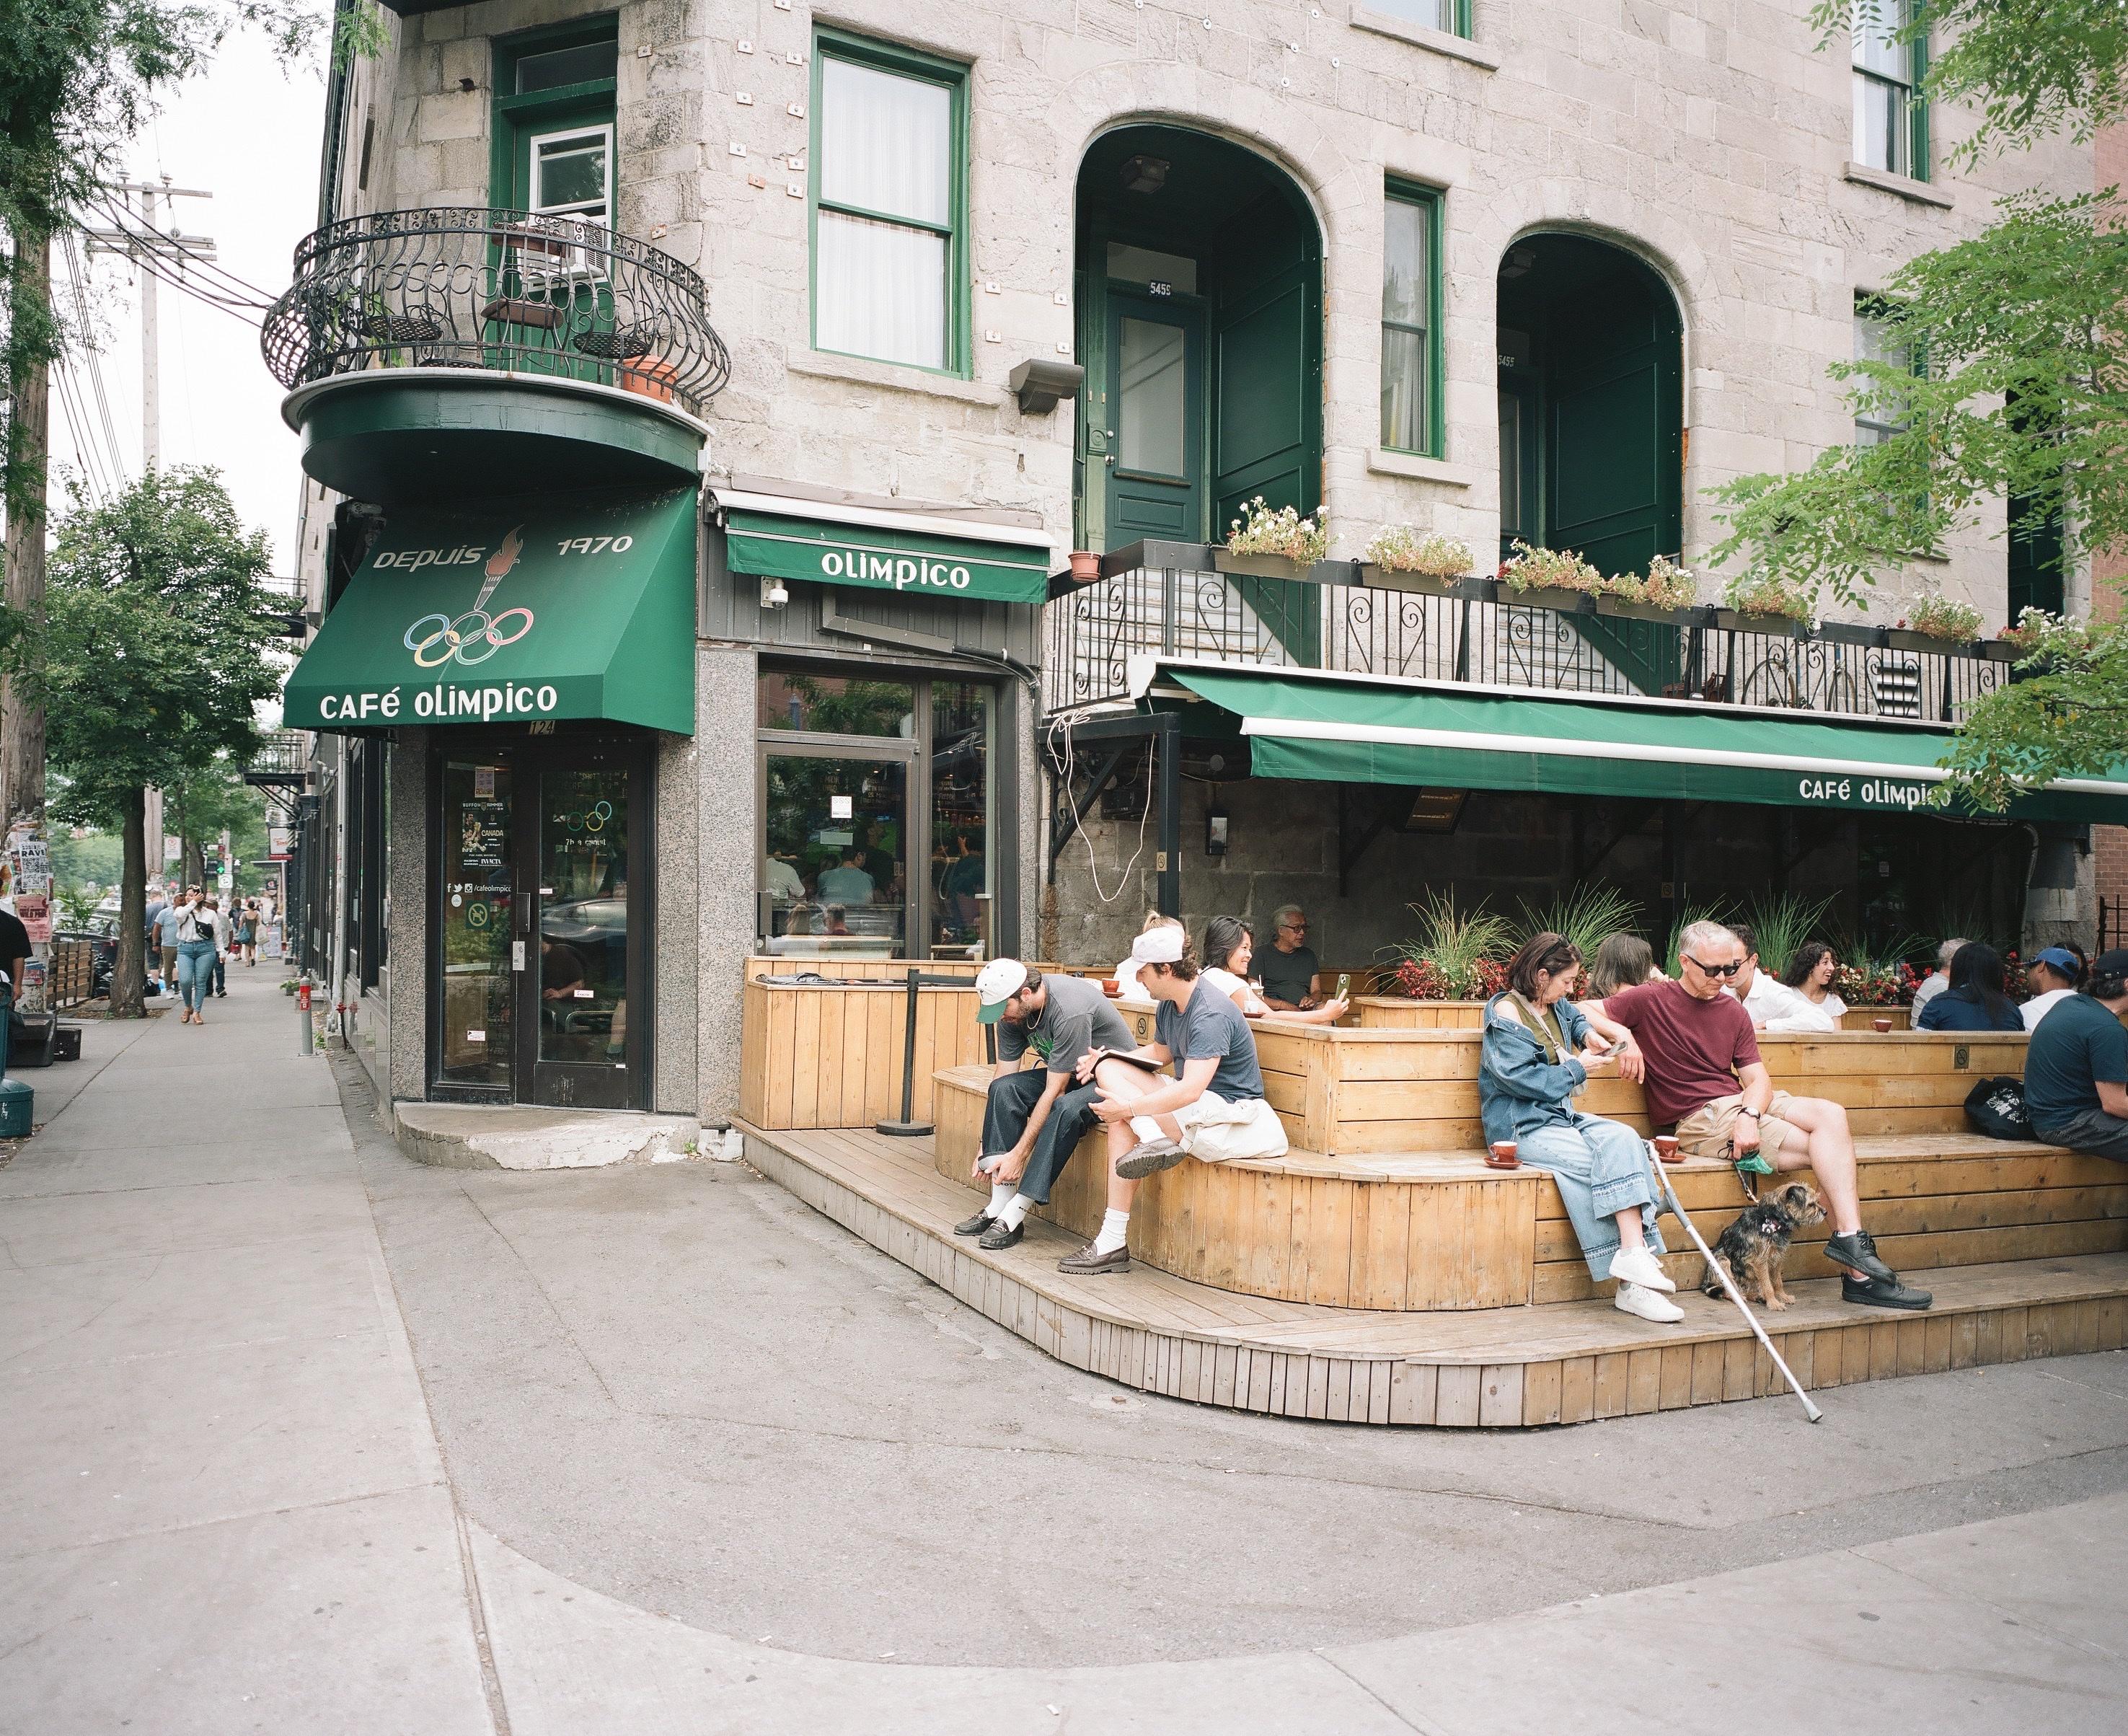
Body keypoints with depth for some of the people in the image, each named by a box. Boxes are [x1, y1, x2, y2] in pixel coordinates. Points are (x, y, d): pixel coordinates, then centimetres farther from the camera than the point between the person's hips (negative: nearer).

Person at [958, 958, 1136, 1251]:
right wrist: (985, 1147, -7)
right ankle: (998, 1206, -19)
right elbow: (1002, 1077, -3)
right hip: (1068, 1074, 7)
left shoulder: (1070, 1011, -32)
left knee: (1065, 1108, -37)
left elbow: (1055, 1092, -30)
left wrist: (1019, 1154, -28)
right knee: (1003, 1088, -19)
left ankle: (1014, 1216, -29)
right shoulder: (1012, 1011, -8)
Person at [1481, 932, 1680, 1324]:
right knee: (1591, 1160, -31)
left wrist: (1591, 1033, 19)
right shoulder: (1506, 1012, -10)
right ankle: (1630, 1283, -30)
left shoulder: (1554, 1007, 16)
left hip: (1559, 1115, 8)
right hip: (1521, 1126, -8)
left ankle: (1635, 1252, -30)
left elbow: (1578, 1014, 42)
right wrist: (1577, 1067, -9)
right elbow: (1521, 1078, -20)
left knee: (1623, 1139, -21)